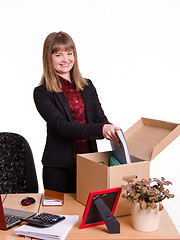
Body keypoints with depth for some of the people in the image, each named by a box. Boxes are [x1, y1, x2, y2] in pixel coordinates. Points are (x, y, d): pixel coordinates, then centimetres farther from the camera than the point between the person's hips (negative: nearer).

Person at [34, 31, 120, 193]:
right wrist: (100, 129, -31)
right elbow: (62, 126, -19)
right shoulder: (42, 93, -7)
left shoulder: (87, 86, 9)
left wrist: (117, 136, -18)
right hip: (58, 168, -4)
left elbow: (100, 119, 4)